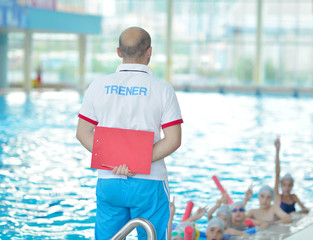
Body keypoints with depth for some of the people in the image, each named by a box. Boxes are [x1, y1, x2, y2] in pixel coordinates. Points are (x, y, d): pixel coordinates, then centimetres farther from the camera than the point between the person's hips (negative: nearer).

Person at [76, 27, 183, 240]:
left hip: (108, 181, 3)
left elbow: (83, 133, 3)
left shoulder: (98, 87, 3)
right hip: (148, 182, -3)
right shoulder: (162, 89, -5)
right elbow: (173, 140, -10)